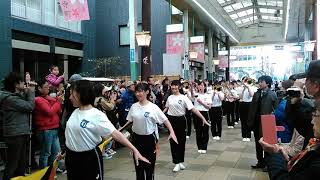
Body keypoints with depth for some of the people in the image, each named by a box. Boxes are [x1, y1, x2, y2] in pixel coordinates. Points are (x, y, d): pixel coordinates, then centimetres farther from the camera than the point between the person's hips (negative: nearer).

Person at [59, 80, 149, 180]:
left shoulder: (96, 115, -18)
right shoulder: (75, 112, 3)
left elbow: (115, 134, -24)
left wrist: (134, 150, -30)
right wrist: (64, 152, 22)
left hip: (90, 159, -6)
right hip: (71, 158, 7)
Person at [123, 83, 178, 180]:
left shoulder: (153, 107, -11)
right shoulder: (133, 107, -1)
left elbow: (165, 120, -10)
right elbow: (129, 121, 8)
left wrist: (172, 132, -19)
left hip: (149, 138, -3)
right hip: (136, 137, 3)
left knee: (149, 164, 8)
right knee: (138, 164, 13)